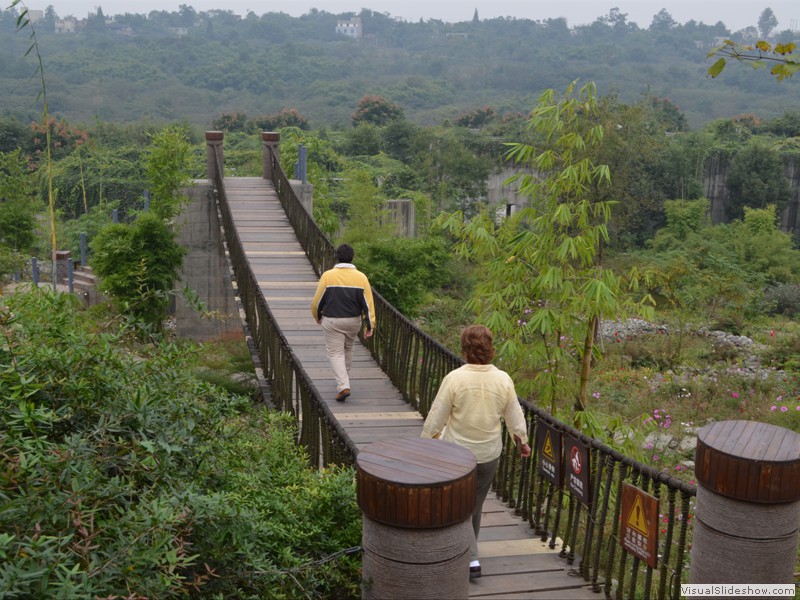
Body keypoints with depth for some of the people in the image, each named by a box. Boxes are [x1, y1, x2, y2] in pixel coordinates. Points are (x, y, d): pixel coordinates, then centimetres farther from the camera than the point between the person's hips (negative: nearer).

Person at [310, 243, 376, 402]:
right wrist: (370, 325, -2)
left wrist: (317, 316, 13)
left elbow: (317, 300, -6)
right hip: (354, 321, 3)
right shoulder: (361, 277, -7)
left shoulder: (328, 276, -12)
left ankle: (343, 386, -11)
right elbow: (368, 303, -7)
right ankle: (343, 380, 38)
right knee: (348, 349, 23)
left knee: (335, 353, 3)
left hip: (332, 321, -3)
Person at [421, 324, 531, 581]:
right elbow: (515, 418, 1)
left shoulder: (454, 378, -20)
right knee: (476, 505, 20)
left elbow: (436, 418, -13)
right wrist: (522, 441, 19)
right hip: (489, 454, 4)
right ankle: (466, 548, 36)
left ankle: (471, 559, 5)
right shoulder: (503, 379, -10)